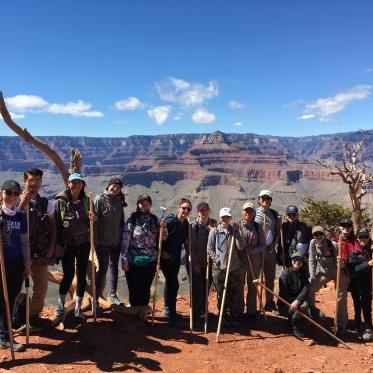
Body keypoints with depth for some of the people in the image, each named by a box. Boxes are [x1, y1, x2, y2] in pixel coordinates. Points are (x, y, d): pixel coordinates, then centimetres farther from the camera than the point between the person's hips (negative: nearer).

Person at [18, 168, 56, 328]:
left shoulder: (47, 203, 3)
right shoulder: (17, 201, -4)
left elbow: (53, 227, 6)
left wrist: (51, 247, -1)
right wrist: (22, 203, -24)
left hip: (40, 252, 2)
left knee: (41, 284, 7)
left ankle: (34, 314, 26)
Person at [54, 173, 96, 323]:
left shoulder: (85, 201, 4)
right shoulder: (61, 201, -5)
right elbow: (55, 223, -4)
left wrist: (92, 218, -10)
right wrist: (57, 243, -6)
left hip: (83, 242, 3)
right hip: (67, 243, -3)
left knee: (82, 275, 6)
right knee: (69, 274, -3)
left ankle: (78, 308, 21)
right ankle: (60, 303, 25)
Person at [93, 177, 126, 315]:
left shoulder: (119, 201, 7)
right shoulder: (99, 199, -9)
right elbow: (94, 220, -13)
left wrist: (123, 237, 10)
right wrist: (95, 241, -19)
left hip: (116, 241, 6)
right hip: (103, 241, -6)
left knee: (114, 267, 14)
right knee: (103, 269, -4)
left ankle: (113, 296, 28)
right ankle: (95, 300, 6)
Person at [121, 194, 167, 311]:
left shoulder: (154, 219, 3)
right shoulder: (132, 219, -8)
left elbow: (163, 238, 10)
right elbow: (125, 241, -8)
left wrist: (163, 227, -9)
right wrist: (124, 260, -10)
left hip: (150, 261, 3)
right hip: (134, 261, -3)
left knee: (146, 290, 13)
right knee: (134, 291, 4)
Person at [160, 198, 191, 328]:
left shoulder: (185, 223, 3)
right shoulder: (171, 221, -20)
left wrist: (187, 240, -6)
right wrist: (162, 251, -15)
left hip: (176, 257, 8)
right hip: (166, 257, -8)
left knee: (171, 282, 17)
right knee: (173, 283, -8)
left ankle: (168, 310, 32)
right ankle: (171, 315, 3)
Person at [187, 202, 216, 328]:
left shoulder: (214, 224, 3)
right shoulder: (193, 225, -7)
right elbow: (189, 245, -8)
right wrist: (194, 262, -11)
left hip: (209, 262, 3)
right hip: (194, 263, -3)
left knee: (206, 288, 13)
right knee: (196, 290, -4)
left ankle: (203, 311, 32)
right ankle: (196, 317, 5)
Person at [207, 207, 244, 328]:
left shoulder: (234, 230, 6)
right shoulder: (214, 231, 1)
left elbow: (241, 247, -6)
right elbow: (209, 249, 2)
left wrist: (236, 231, -10)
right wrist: (216, 259, -11)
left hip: (235, 268, 2)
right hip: (219, 268, -1)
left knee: (235, 295, 9)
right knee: (221, 295, 7)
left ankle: (234, 318, 24)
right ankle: (223, 318, 23)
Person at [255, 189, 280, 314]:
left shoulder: (275, 214, 6)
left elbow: (277, 232, 10)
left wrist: (273, 245, -3)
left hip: (270, 249, 3)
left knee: (270, 278, 9)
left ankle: (269, 303, 22)